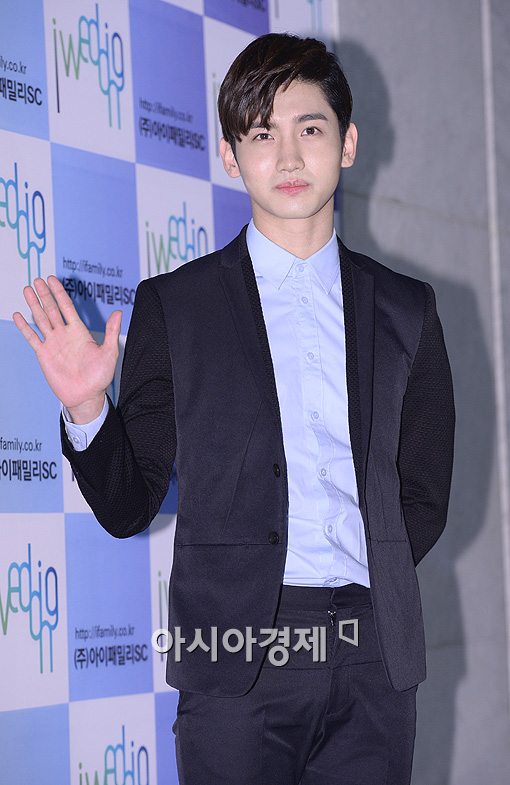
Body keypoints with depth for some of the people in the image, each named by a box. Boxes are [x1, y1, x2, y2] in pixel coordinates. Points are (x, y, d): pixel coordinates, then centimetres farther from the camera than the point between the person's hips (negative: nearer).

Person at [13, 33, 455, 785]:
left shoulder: (406, 308, 12)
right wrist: (86, 408, -10)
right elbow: (127, 507, 6)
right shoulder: (173, 304, 6)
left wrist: (368, 595, 4)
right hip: (237, 661, -2)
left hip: (374, 664, 2)